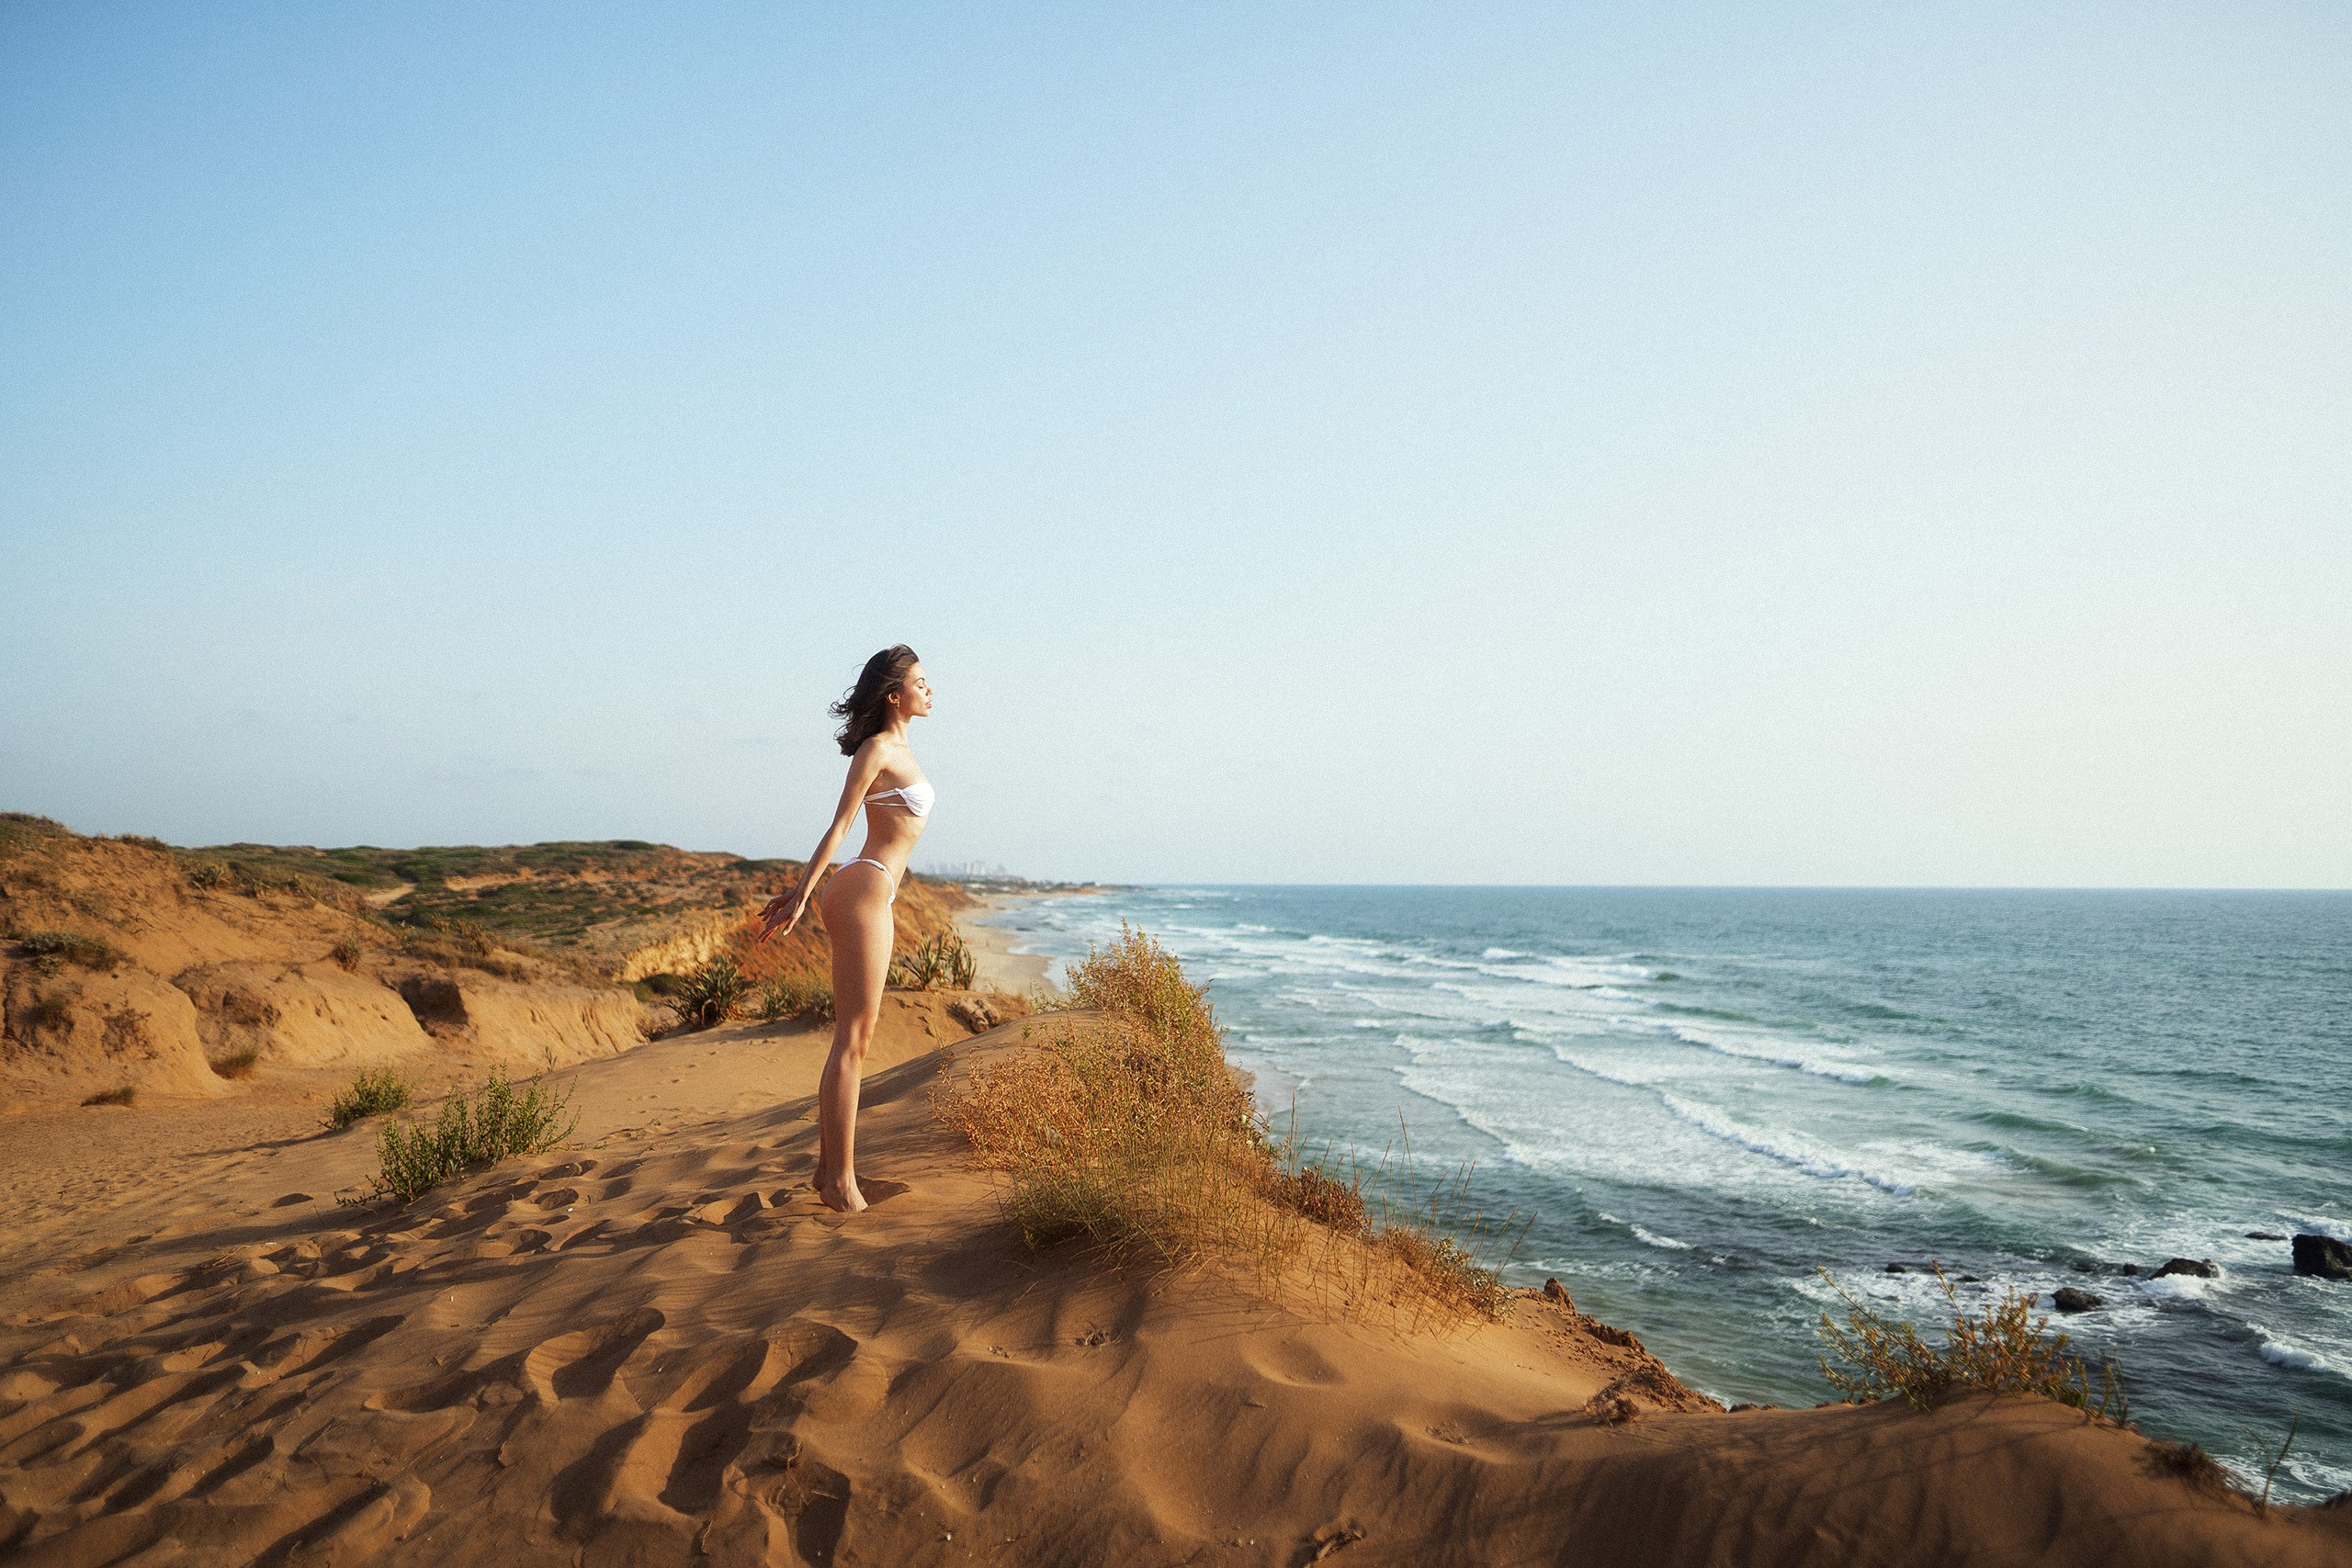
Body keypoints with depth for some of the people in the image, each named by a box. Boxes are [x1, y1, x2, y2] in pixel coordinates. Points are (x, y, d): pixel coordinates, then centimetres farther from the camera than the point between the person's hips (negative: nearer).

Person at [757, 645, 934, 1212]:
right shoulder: (876, 749, -8)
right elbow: (838, 827, -12)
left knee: (855, 1039, 11)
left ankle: (829, 1168, 17)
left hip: (869, 896, 9)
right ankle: (841, 1179, -6)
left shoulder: (896, 749, 19)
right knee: (852, 1040, -9)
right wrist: (801, 896, -14)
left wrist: (803, 890, 23)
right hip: (864, 892, -9)